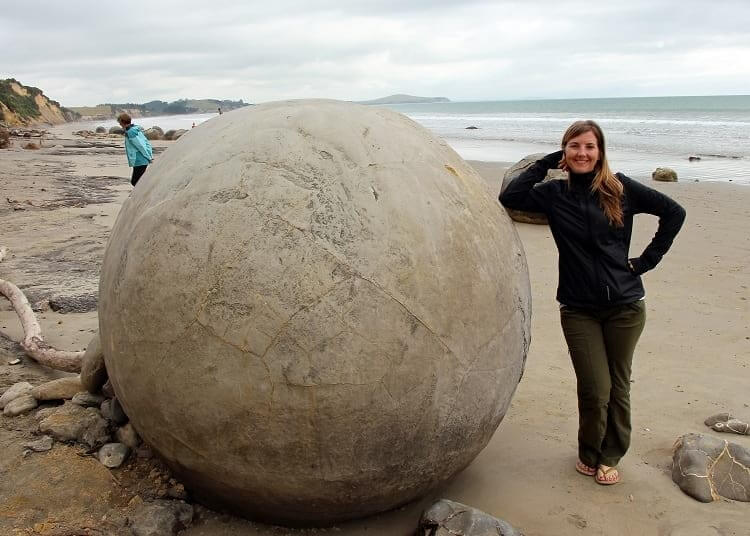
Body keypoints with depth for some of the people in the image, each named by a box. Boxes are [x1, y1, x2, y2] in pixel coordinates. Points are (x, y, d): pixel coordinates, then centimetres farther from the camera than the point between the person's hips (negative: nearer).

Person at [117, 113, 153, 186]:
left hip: (139, 161, -10)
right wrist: (150, 155, 11)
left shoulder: (130, 132, -15)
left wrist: (149, 157, -12)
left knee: (135, 182, -4)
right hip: (143, 161, 10)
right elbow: (147, 143, 16)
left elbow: (141, 146, -19)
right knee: (134, 181, 17)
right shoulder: (136, 129, 14)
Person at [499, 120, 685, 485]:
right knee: (594, 390, -1)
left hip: (625, 306, 1)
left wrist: (649, 258, 0)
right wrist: (544, 164, -8)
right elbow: (509, 198, -12)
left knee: (618, 386, 10)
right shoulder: (556, 194, 1)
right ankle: (589, 454, 26)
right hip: (579, 309, 0)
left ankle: (610, 456, 30)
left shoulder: (620, 189, -1)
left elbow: (674, 212, 5)